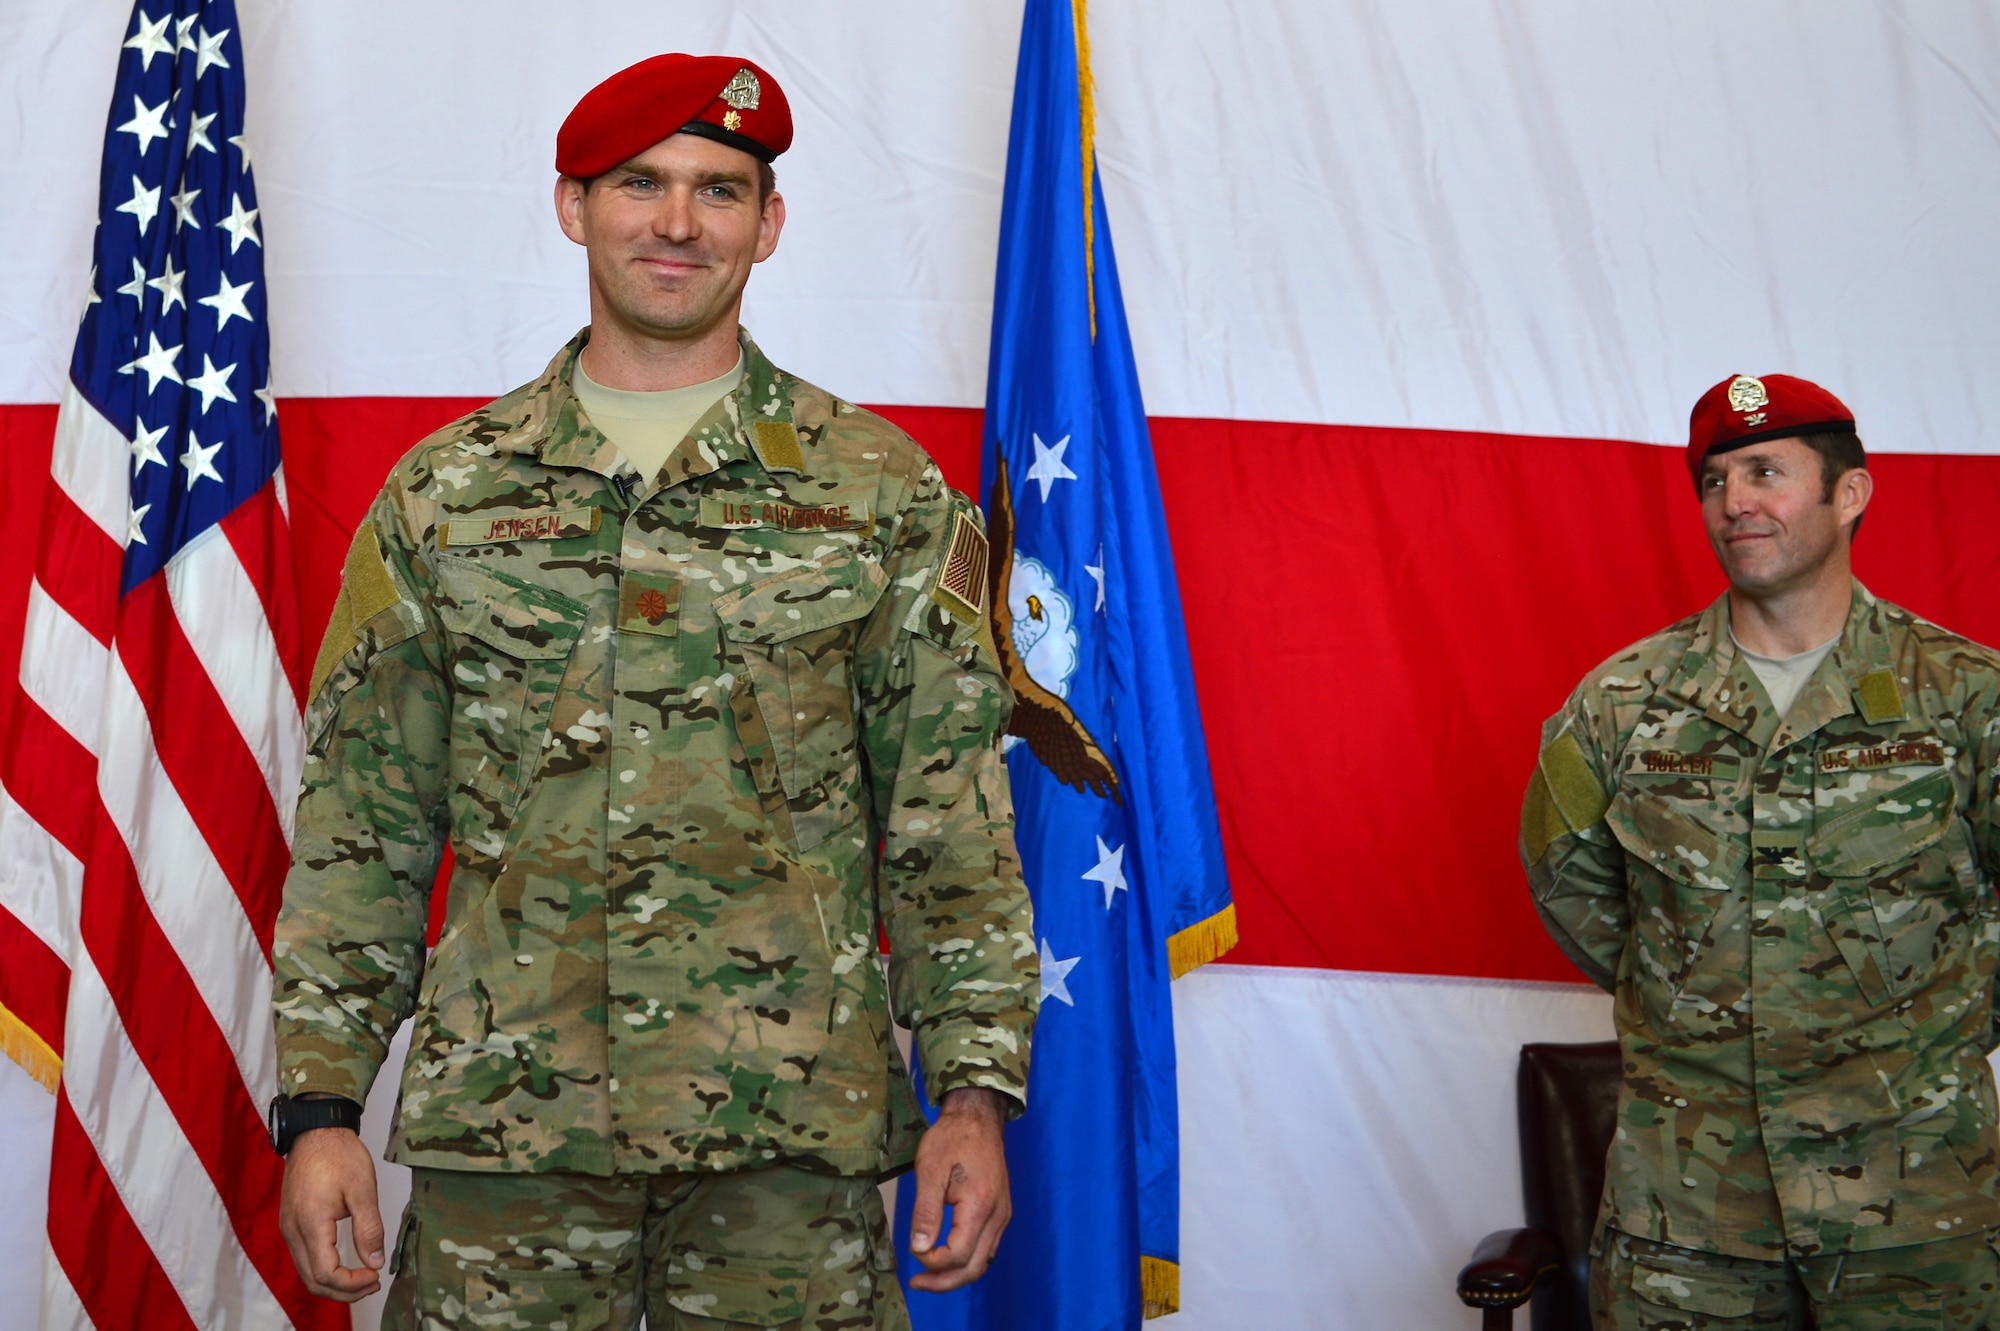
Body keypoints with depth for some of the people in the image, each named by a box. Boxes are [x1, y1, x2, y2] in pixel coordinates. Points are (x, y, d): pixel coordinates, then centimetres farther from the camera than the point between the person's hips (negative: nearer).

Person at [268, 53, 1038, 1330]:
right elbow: (358, 829, 8)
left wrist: (973, 1090, -3)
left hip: (790, 1134, -1)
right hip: (503, 1120, 1)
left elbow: (952, 826, 4)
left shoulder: (885, 492, 5)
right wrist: (319, 1102, 2)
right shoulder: (445, 492, 8)